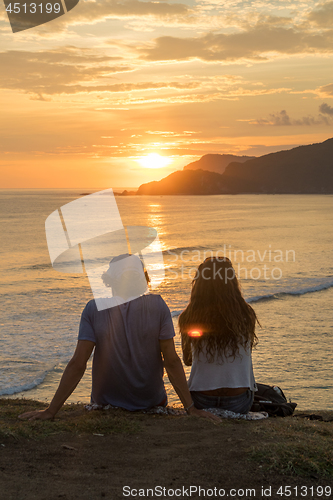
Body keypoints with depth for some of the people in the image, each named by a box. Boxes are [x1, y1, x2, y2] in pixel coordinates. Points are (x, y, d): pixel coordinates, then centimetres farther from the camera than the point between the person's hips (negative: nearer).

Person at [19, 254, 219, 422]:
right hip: (152, 403, 0)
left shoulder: (94, 309, -13)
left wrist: (51, 410, -10)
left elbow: (77, 365, -15)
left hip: (107, 404, 1)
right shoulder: (157, 306, -12)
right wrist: (191, 408, -8)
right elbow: (172, 362, -13)